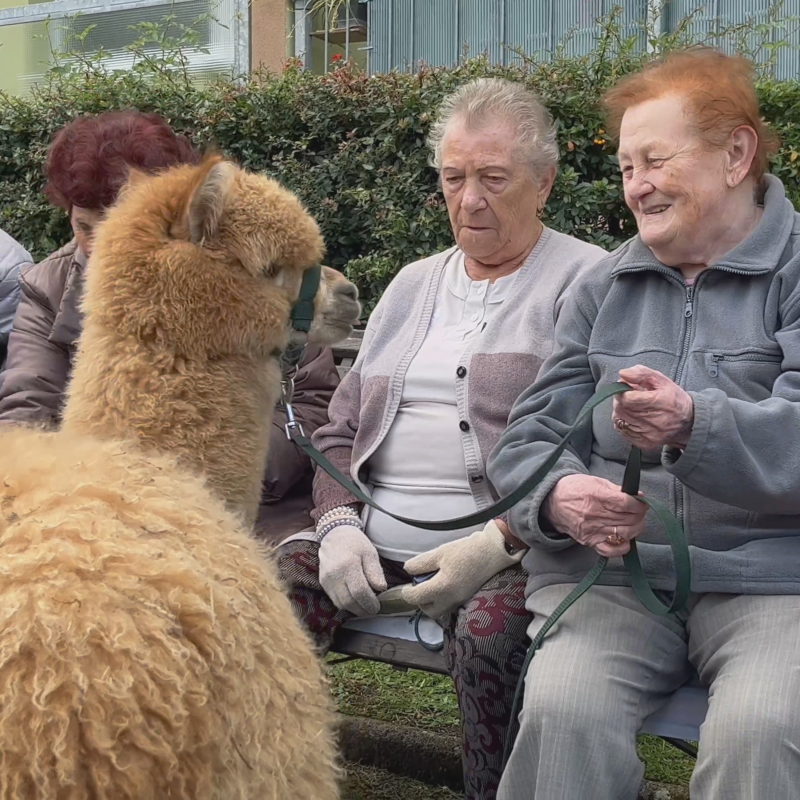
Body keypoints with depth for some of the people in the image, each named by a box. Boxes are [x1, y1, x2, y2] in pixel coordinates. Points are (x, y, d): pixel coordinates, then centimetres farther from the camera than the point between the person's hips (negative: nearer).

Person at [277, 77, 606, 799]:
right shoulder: (413, 285, 22)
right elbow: (339, 428, 19)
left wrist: (498, 545, -18)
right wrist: (339, 524, 0)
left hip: (512, 546, -5)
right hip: (373, 540, 5)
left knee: (486, 631, -35)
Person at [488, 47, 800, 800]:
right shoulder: (603, 286, 15)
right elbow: (526, 439, 10)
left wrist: (696, 426, -32)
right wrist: (558, 497, -14)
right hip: (611, 572, 3)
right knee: (562, 713, -27)